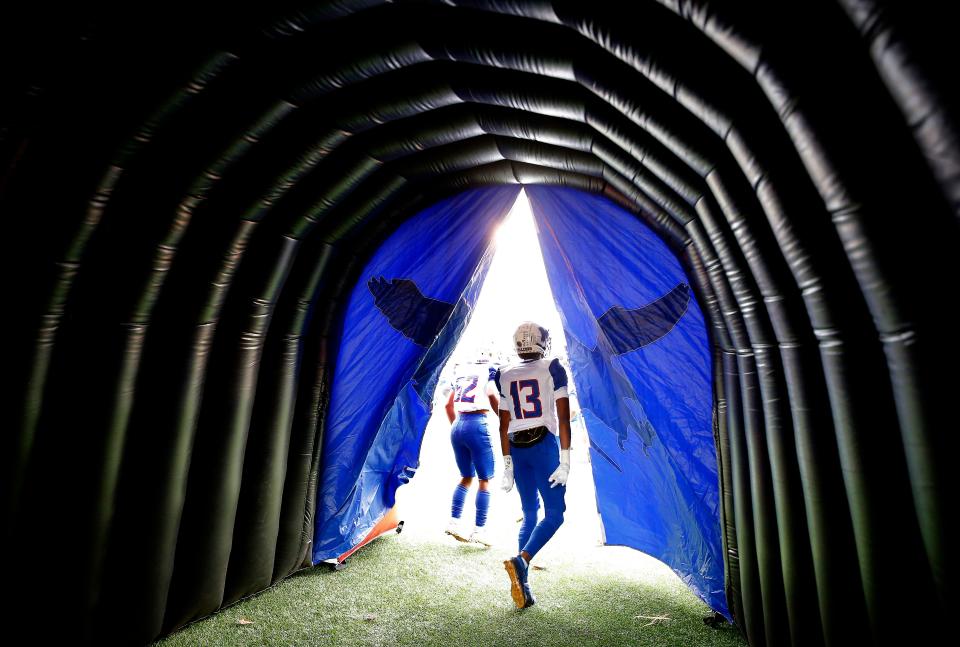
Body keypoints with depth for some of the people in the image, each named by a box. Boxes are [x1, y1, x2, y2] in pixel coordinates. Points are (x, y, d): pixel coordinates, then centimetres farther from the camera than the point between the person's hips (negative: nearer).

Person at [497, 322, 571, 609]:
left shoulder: (505, 375, 8)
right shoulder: (553, 369, -1)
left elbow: (504, 426, 8)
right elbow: (563, 418, -8)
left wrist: (507, 465, 14)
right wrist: (565, 460, -6)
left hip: (516, 449, 4)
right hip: (544, 444, -4)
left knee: (529, 515, 16)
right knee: (554, 513, 6)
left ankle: (522, 584, 13)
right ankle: (521, 561, -14)